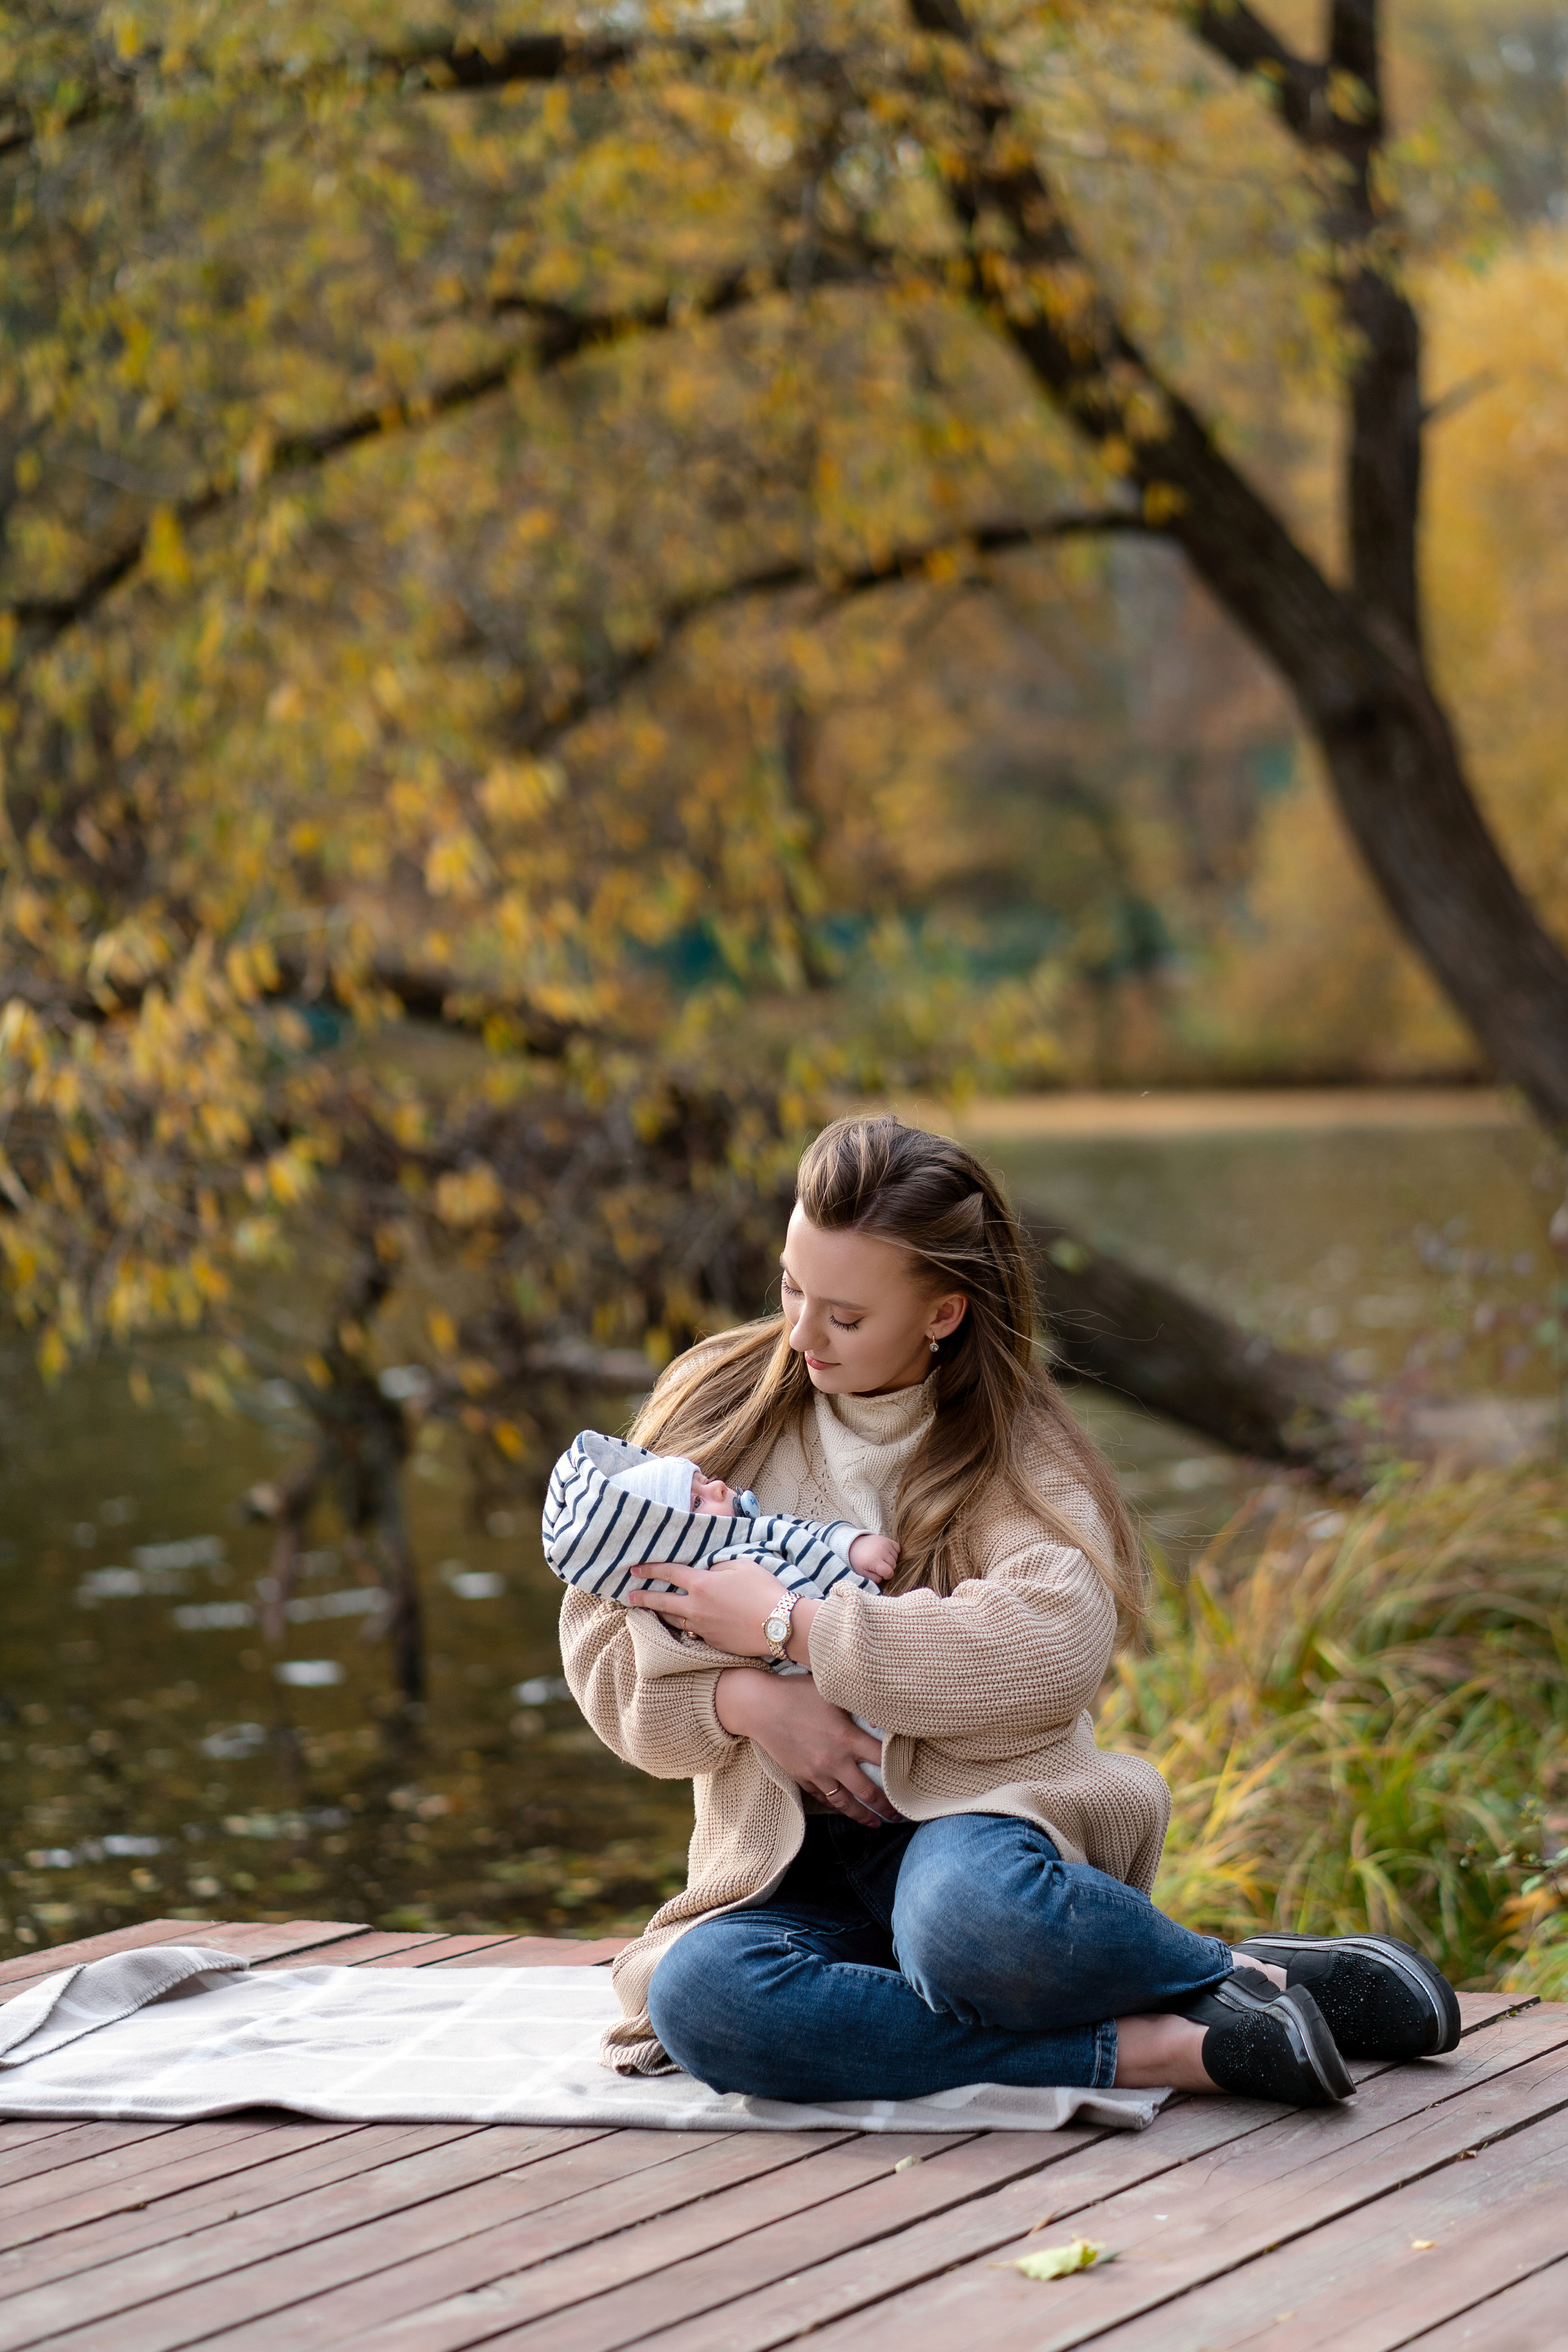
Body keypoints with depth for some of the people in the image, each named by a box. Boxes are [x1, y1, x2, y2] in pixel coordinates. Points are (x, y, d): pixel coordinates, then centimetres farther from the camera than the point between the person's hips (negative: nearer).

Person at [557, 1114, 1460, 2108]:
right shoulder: (718, 1408, 10)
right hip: (786, 1867, 4)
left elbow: (1052, 1652, -19)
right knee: (699, 1998, -34)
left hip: (966, 1815, -3)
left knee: (967, 1920, -42)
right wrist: (746, 1698, -12)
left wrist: (790, 1623, -16)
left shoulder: (1013, 1453, 2)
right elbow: (605, 1653, 9)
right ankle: (1157, 2049, -29)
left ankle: (1256, 1977, -13)